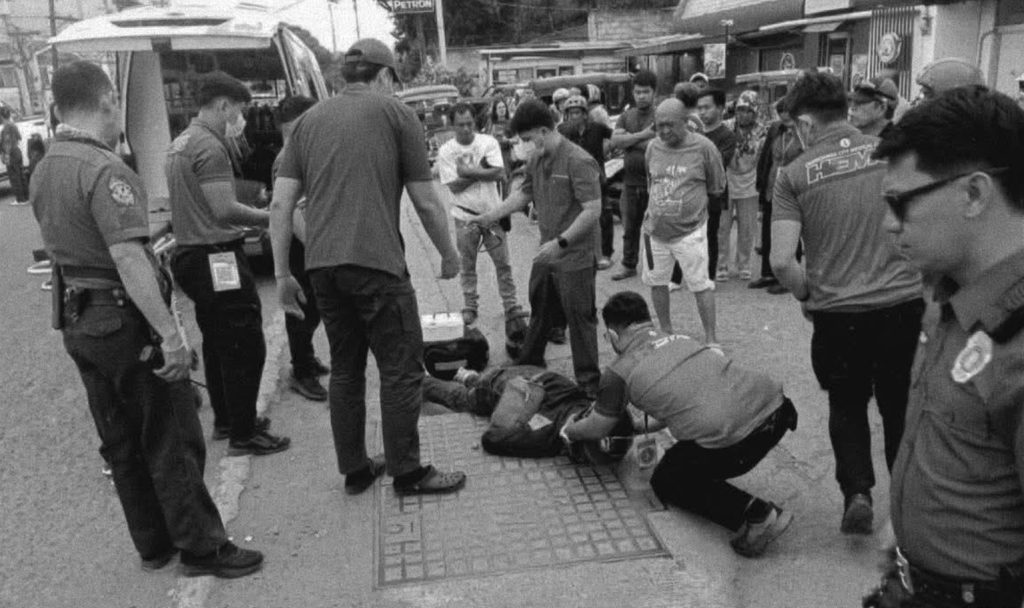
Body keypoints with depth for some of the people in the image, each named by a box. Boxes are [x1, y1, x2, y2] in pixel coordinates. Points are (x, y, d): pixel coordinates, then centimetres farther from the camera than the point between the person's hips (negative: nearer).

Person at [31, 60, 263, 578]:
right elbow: (127, 258, -27)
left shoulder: (43, 169, 10)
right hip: (124, 318, -9)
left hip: (76, 320, 9)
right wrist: (170, 333, -28)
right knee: (172, 439, 2)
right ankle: (201, 548, 12)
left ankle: (153, 544, 29)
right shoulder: (104, 170, -19)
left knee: (120, 442, 16)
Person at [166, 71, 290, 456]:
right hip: (218, 259, -10)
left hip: (191, 254, 11)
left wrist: (252, 219, 18)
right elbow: (224, 209, -24)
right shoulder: (210, 146, -17)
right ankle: (243, 435, 3)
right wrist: (267, 217, -11)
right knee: (245, 346, -3)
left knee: (218, 342, 19)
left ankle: (225, 420, 31)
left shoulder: (180, 143, 15)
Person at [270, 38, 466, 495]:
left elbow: (280, 205, 8)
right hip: (376, 263, -5)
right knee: (401, 368, 5)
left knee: (345, 369, 15)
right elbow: (426, 203, 2)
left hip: (322, 264, 6)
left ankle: (355, 469, 25)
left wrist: (282, 275, 13)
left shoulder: (309, 120, 15)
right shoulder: (394, 112, 3)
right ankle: (407, 471, 13)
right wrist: (449, 255, 15)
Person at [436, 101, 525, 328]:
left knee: (503, 263, 5)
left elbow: (499, 173, -15)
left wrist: (468, 171, -18)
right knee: (467, 267, 9)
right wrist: (482, 171, -15)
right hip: (465, 217, 0)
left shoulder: (488, 142, -2)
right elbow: (454, 185, -12)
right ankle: (470, 307, 21)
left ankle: (510, 305, 15)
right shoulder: (446, 151, -4)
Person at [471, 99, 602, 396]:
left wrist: (561, 242, -25)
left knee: (580, 319, 2)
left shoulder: (578, 161, -19)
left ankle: (589, 383, 15)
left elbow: (593, 210, -22)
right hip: (546, 254, 8)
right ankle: (528, 368, 38)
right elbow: (524, 193, 20)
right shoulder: (537, 159, 6)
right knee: (539, 314, 21)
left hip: (574, 257, -8)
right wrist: (490, 216, 11)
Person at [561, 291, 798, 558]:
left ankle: (755, 513, 3)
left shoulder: (619, 373, 6)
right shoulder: (679, 338, 23)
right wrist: (652, 426, 55)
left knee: (666, 482, 20)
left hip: (730, 440, -7)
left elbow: (598, 428, 22)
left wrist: (569, 431, 44)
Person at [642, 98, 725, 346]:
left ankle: (711, 339, 13)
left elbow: (717, 188, 1)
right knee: (656, 283, 12)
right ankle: (666, 333, 30)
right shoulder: (653, 147, 3)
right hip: (655, 231, 5)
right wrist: (657, 208, 10)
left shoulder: (703, 147, -9)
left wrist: (692, 204, 4)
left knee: (701, 286, 0)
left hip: (690, 231, -4)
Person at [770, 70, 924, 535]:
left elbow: (782, 261, -14)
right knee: (901, 406, 22)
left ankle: (857, 492, 12)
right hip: (905, 302, 2)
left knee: (847, 406, 23)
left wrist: (805, 296, 5)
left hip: (836, 312, -2)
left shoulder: (794, 175, -7)